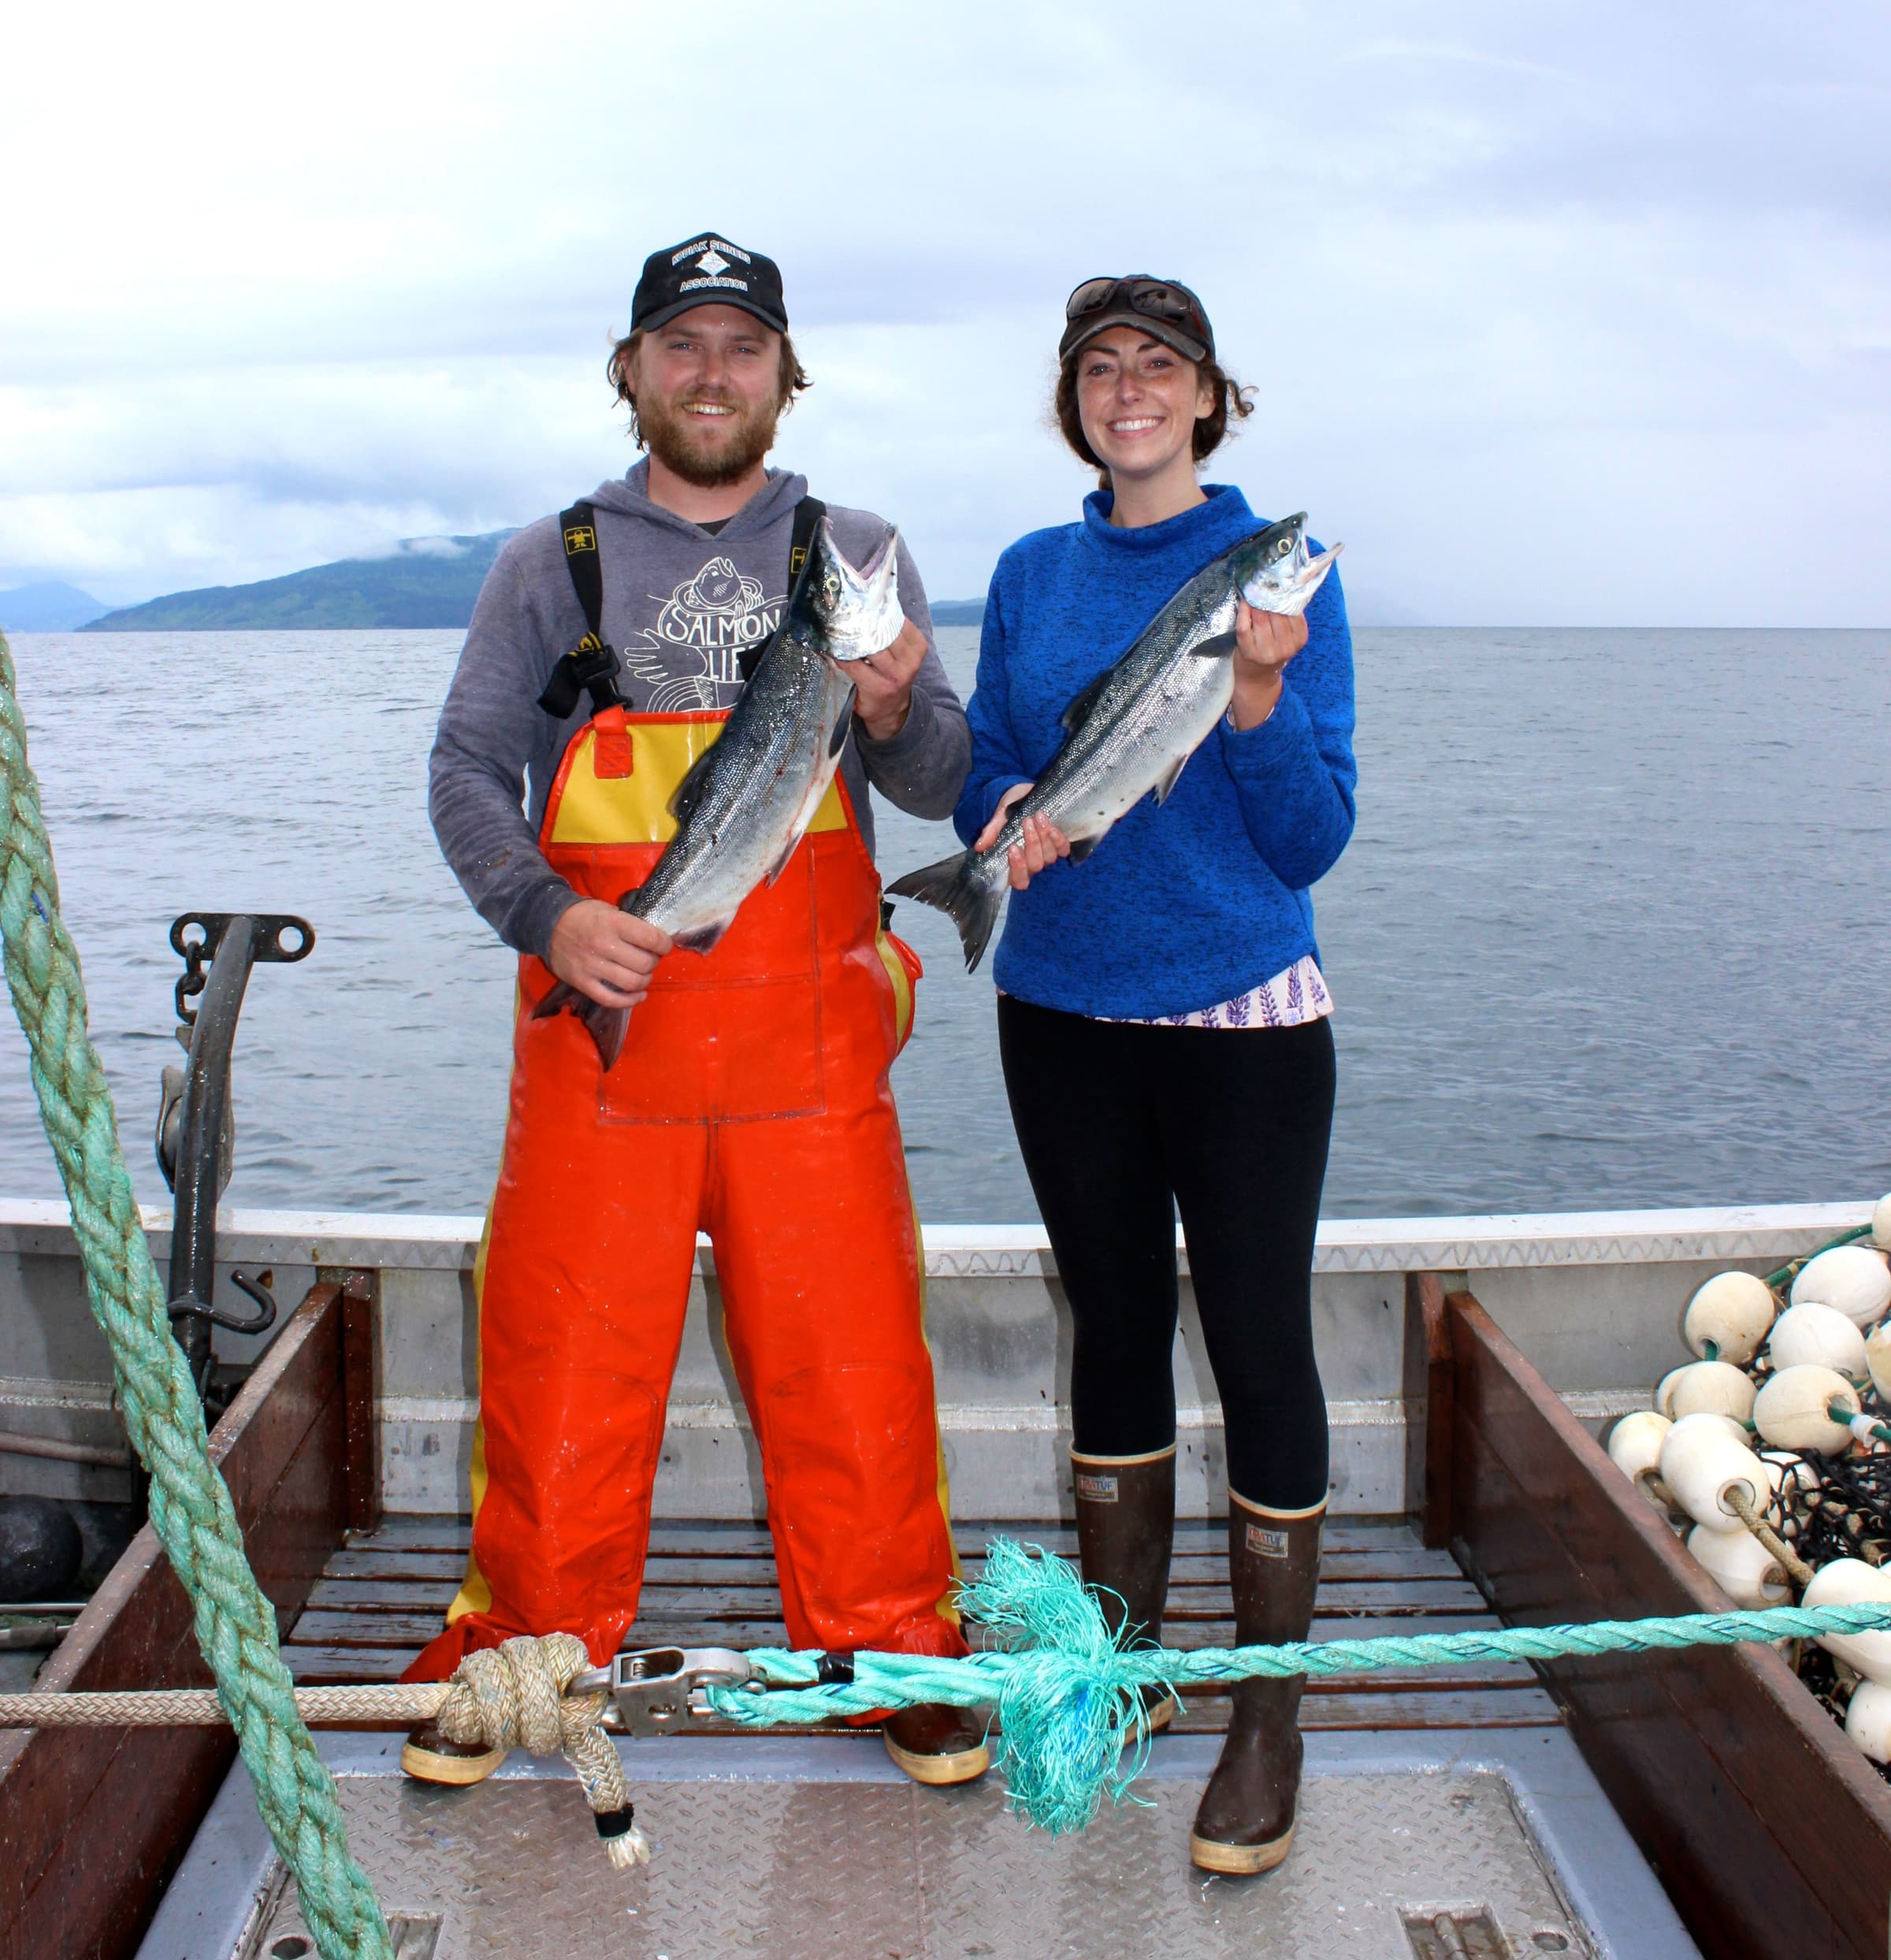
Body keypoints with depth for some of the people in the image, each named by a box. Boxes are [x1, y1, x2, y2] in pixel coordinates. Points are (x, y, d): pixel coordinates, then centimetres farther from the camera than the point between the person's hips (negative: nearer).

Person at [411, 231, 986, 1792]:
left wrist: (893, 717, -18)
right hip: (600, 1024, 0)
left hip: (810, 1036, 0)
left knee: (851, 1355, 2)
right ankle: (530, 1642, 25)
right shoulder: (551, 563, 10)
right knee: (560, 1355, 5)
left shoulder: (855, 554, 11)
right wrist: (545, 915, -15)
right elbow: (468, 771, 4)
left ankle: (886, 1645, 21)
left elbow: (942, 786, 5)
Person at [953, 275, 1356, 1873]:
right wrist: (1012, 813, -10)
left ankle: (1271, 1713, 15)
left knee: (1259, 1345, 0)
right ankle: (1126, 1660, 29)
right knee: (1115, 1324, 14)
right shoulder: (1031, 576, 8)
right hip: (1064, 1012, 4)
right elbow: (981, 781, 12)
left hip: (1242, 1020, -4)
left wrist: (1257, 698, -23)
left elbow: (1313, 842, -7)